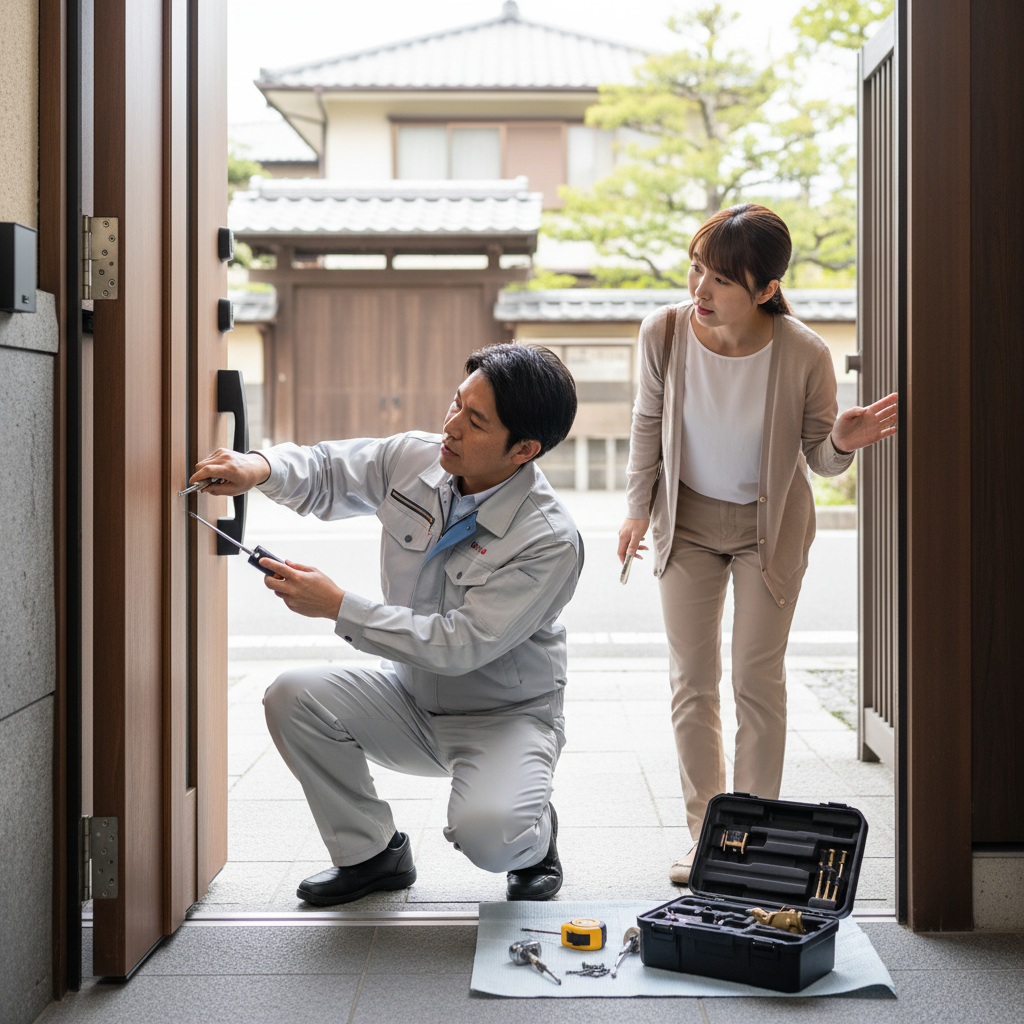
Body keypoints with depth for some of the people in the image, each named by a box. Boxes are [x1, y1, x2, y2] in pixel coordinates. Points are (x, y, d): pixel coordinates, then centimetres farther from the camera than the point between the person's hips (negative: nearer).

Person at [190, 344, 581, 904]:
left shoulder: (550, 540, -26)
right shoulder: (413, 459, -9)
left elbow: (462, 645, -29)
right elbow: (326, 472, 8)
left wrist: (339, 607, -29)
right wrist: (261, 467, -16)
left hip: (504, 716, -6)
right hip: (412, 698, 6)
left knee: (486, 831, -33)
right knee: (293, 698, -17)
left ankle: (532, 839, 9)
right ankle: (371, 852, 4)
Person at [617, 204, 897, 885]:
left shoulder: (805, 355, -26)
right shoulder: (665, 333, -20)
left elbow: (820, 458, -11)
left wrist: (842, 443, -34)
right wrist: (638, 508, 4)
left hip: (771, 522, -2)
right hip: (688, 518, 2)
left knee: (758, 678, 1)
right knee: (692, 678, 4)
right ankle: (706, 835, 16)